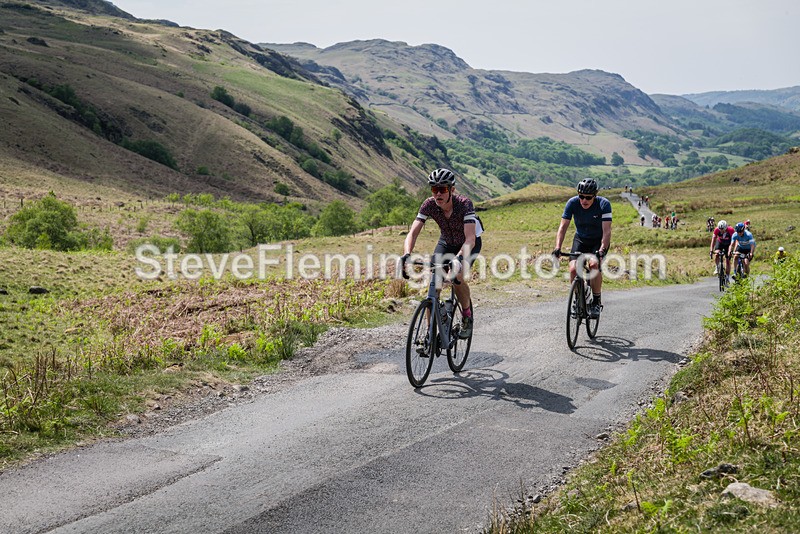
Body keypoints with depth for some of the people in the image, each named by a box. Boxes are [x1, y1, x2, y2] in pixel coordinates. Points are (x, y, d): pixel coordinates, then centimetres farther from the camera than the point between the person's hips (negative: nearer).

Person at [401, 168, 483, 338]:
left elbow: (470, 238, -45)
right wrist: (406, 255, -50)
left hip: (469, 243, -3)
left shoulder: (464, 204, -34)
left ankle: (467, 317, -2)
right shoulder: (429, 205, -25)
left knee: (456, 276, -28)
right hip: (446, 242, 3)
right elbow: (413, 233, -31)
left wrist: (459, 258, -63)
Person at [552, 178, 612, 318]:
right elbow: (563, 227, -21)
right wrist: (558, 248, -34)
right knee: (573, 268, -19)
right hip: (580, 239, 2)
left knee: (594, 264, -30)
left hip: (599, 241, -2)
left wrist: (601, 251, -44)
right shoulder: (572, 203, -20)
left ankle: (596, 302, -13)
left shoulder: (604, 204, -26)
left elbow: (606, 231, -31)